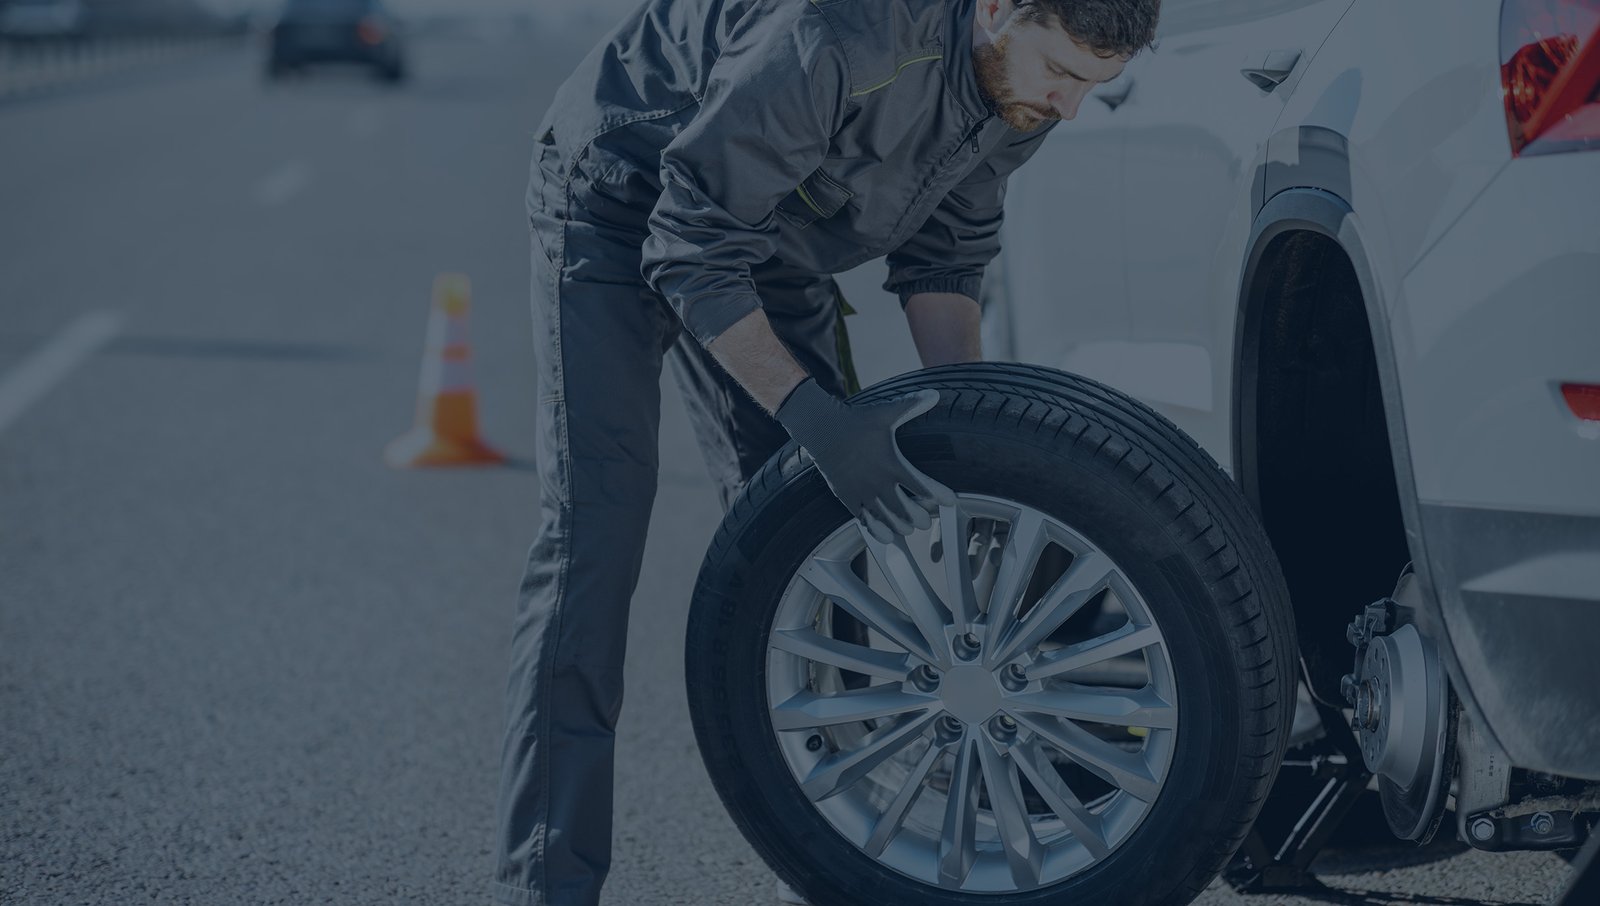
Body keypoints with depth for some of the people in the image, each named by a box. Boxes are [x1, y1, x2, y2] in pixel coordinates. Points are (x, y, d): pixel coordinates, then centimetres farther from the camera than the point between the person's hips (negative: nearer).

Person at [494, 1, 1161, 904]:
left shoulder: (1027, 82, -14)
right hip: (625, 205, -7)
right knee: (594, 530, -17)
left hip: (776, 238, 7)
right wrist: (816, 417, -35)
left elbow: (944, 255, 3)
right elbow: (691, 251, -31)